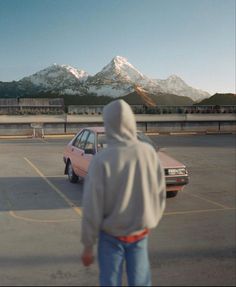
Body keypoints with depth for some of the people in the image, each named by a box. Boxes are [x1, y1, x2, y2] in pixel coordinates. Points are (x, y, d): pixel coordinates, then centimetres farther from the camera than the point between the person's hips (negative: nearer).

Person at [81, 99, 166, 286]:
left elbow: (92, 209, -16)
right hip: (140, 234, 3)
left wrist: (88, 246, -4)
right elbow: (160, 193, 0)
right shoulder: (149, 153, -10)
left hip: (112, 236, -2)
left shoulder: (102, 160, -19)